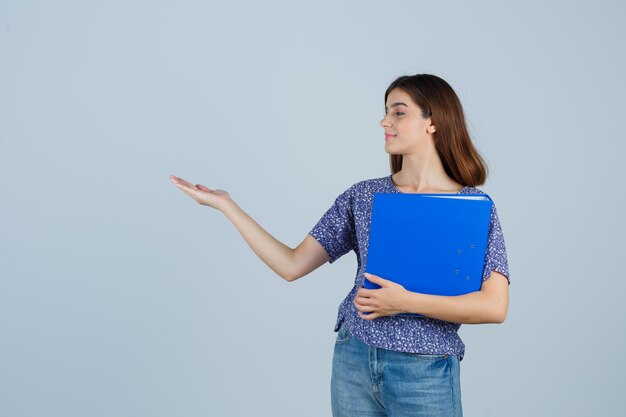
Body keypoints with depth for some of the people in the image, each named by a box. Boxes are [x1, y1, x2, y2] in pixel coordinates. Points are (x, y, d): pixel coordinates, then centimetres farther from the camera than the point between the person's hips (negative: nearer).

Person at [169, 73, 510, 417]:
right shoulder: (361, 196, 3)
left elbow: (495, 306, -14)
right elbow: (291, 265, 1)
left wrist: (407, 302, -20)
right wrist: (226, 205, -2)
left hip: (425, 375, -3)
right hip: (352, 361, 3)